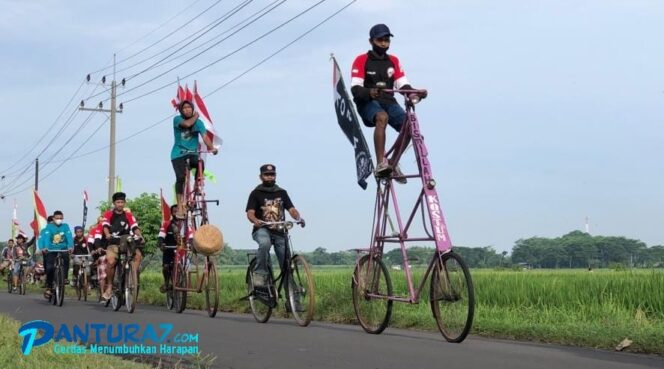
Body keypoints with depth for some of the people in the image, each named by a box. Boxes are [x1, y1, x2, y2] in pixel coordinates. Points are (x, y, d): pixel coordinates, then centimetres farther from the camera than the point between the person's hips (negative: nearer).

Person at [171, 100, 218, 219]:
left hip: (192, 153, 2)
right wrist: (195, 116, -6)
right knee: (180, 177, -16)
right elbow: (187, 124, -25)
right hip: (178, 154, -2)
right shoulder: (177, 119, -4)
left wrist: (212, 148, -31)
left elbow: (205, 136, -14)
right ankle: (180, 207, -13)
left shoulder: (198, 122, 0)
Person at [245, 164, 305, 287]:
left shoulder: (282, 193, 16)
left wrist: (298, 218, -18)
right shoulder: (256, 193, 5)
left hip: (279, 232, 3)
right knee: (265, 243, -38)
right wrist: (255, 221, -30)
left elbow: (291, 209, 5)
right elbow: (250, 213, -7)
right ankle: (260, 273, -27)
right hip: (262, 230, -3)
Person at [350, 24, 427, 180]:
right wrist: (369, 92, -33)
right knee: (382, 117, -39)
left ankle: (393, 164, -5)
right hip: (367, 103, -5)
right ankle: (380, 164, -44)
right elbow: (355, 88, -10)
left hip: (388, 102, 5)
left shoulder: (394, 61, 14)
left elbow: (403, 85, 4)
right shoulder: (361, 60, 0)